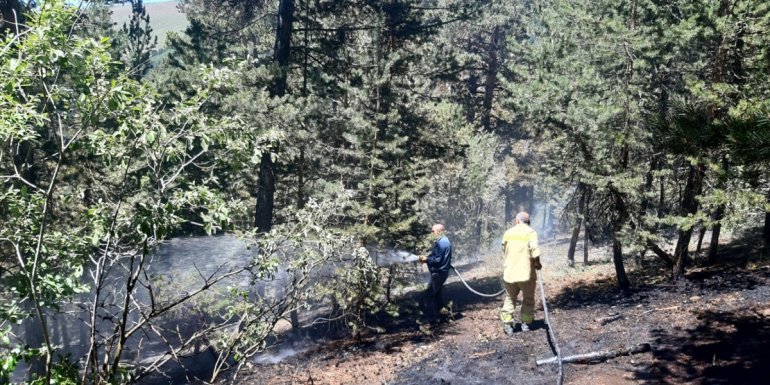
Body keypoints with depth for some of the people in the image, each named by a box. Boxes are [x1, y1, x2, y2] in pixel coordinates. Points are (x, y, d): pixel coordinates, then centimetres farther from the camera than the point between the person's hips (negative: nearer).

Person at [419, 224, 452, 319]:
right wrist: (426, 257, 5)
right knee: (436, 293, 18)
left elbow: (438, 259, -24)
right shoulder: (443, 240, 14)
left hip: (439, 273, -11)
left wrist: (426, 259, -13)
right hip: (440, 272, 11)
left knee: (429, 293, -9)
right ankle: (440, 312, 22)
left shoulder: (442, 242, -20)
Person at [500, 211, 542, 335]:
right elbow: (534, 251, -17)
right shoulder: (530, 232, -6)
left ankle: (507, 323, 2)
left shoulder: (508, 232, 5)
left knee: (510, 298, 11)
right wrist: (537, 263, -1)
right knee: (528, 299, 14)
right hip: (526, 272, -3)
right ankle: (525, 323, 15)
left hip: (509, 272, 3)